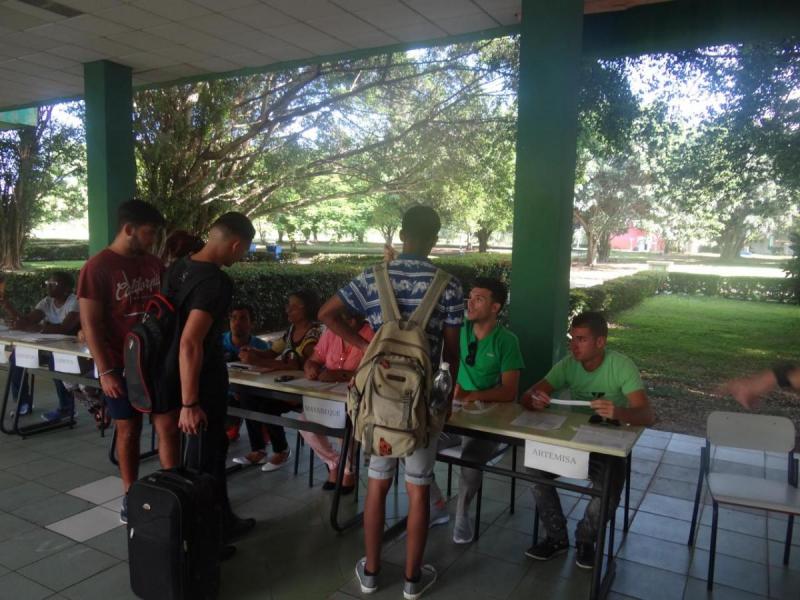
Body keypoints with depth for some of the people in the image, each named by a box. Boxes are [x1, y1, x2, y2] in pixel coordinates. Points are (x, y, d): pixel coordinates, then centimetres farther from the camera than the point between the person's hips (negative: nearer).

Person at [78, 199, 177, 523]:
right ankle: (130, 496, 25)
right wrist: (105, 371, -16)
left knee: (168, 426, 4)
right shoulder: (97, 268, -11)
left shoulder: (154, 264, 6)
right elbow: (90, 324, -13)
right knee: (128, 430, 9)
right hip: (122, 365, -4)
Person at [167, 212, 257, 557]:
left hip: (190, 377, 9)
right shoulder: (217, 282, -24)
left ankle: (223, 522, 38)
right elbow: (189, 344, -30)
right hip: (204, 382, -9)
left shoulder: (178, 268, 3)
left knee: (215, 448, 22)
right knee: (203, 460, 6)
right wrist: (189, 403, -25)